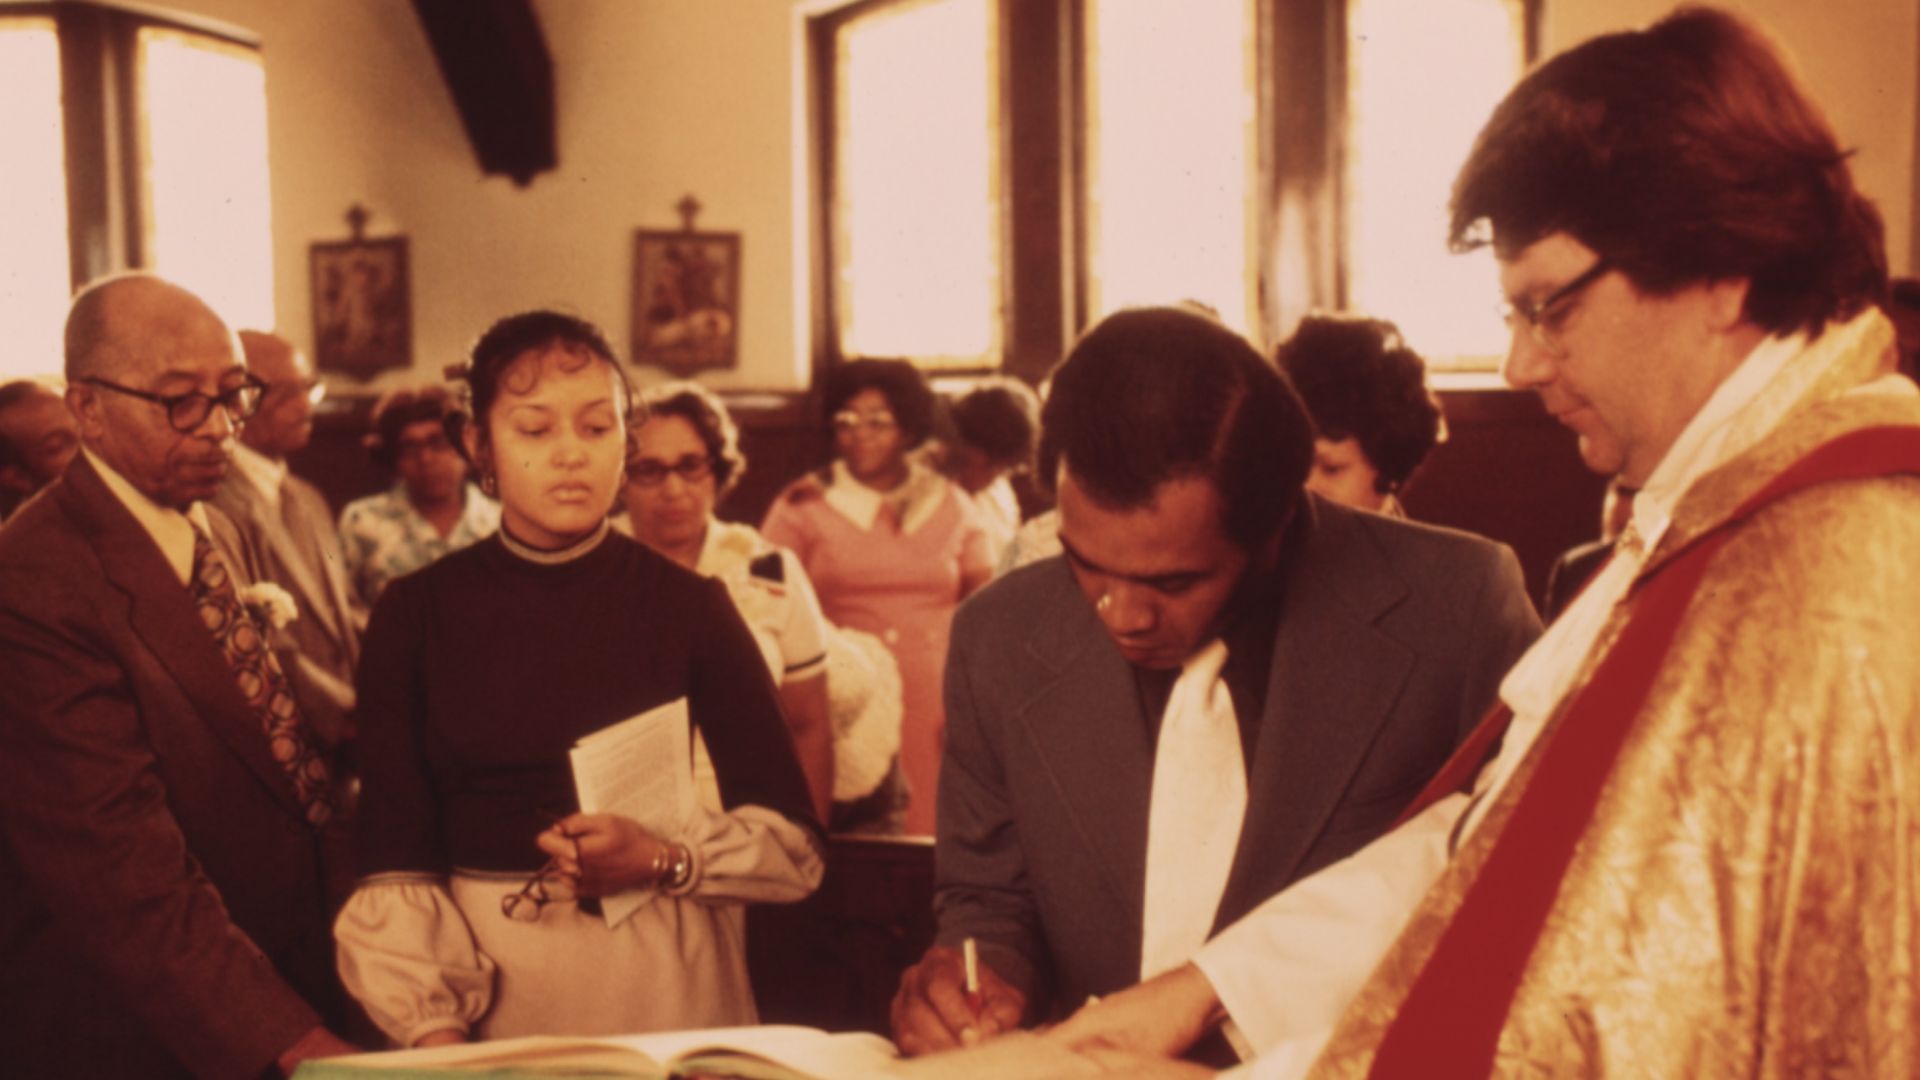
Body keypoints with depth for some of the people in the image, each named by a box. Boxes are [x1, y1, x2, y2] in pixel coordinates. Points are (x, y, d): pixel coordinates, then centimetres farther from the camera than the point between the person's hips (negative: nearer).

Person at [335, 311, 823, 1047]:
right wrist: (436, 1029, -18)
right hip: (484, 978, 0)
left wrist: (666, 859, -17)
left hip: (669, 979, 0)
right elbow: (392, 859, -5)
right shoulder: (415, 614, -2)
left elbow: (794, 840, -2)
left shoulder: (689, 606, -3)